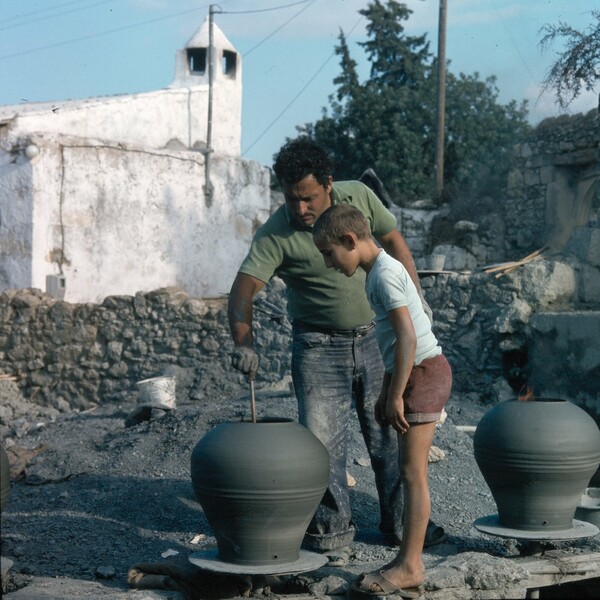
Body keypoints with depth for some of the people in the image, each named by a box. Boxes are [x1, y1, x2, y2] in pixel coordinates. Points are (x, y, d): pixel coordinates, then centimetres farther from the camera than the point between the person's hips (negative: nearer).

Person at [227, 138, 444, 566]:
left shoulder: (359, 197, -8)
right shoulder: (275, 236, -18)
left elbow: (394, 242, 6)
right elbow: (243, 290, -25)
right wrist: (243, 341, -42)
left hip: (375, 337, 3)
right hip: (319, 348, -3)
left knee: (390, 433, 10)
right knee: (322, 442, -4)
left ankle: (400, 523, 26)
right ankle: (332, 535, 10)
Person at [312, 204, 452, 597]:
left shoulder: (384, 273, -15)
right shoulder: (382, 271, 15)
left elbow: (407, 337, -21)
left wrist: (395, 395, -19)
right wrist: (386, 392, 21)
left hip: (423, 372, -10)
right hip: (412, 373, 10)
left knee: (413, 472, -7)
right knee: (412, 472, 10)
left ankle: (410, 566, -3)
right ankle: (408, 563, 13)